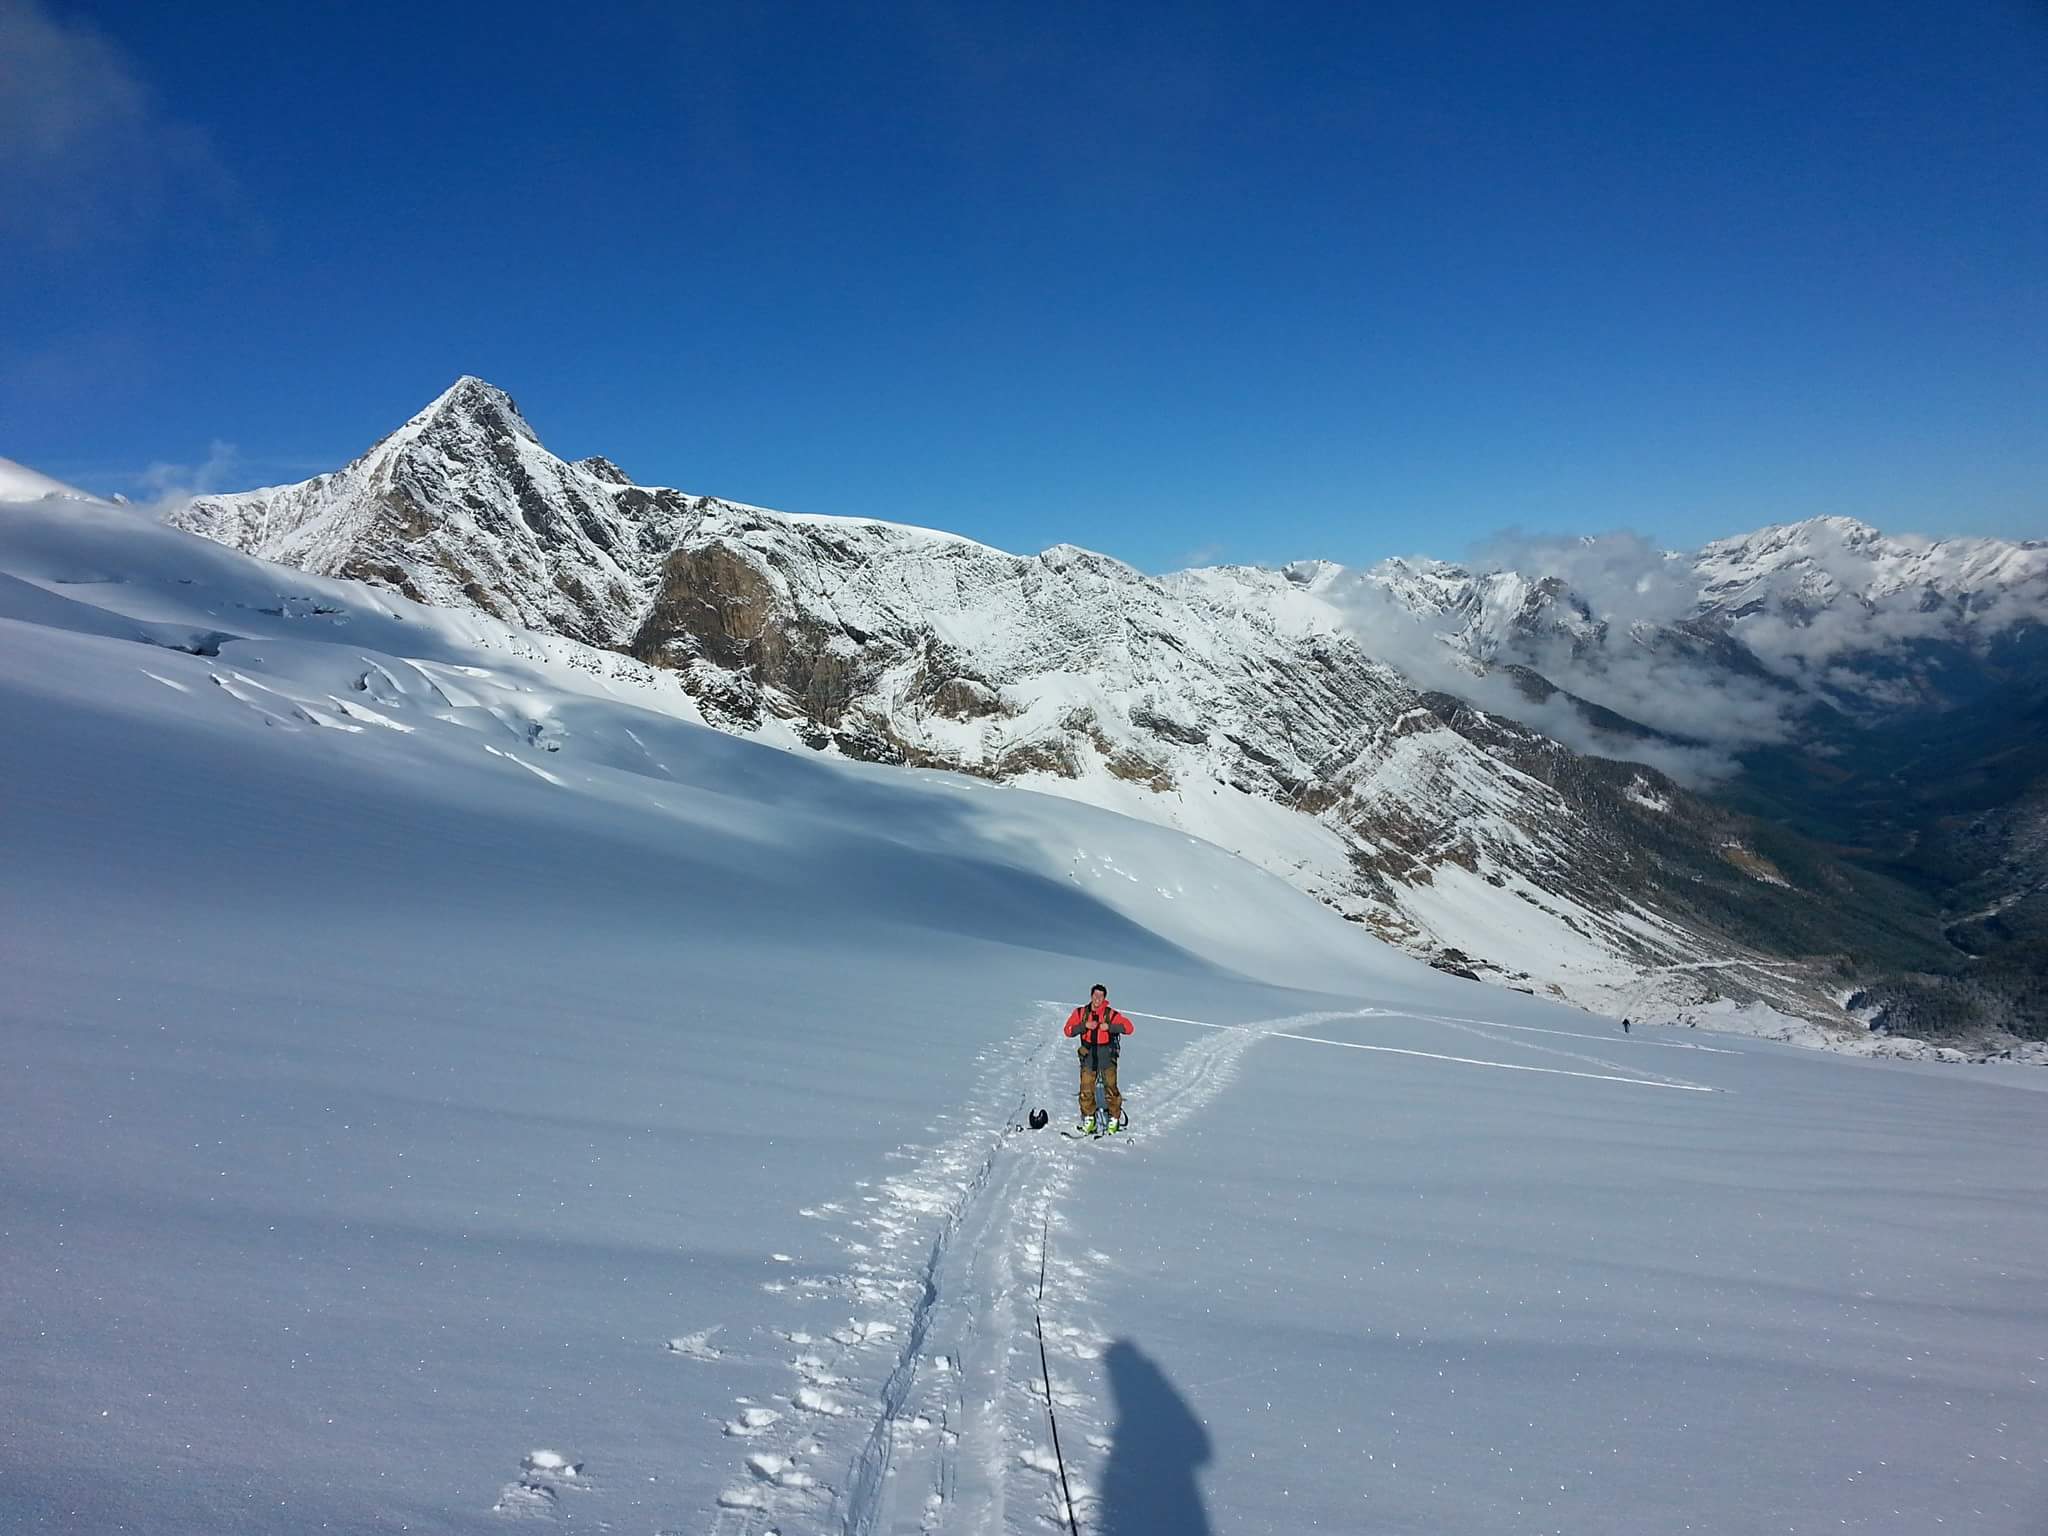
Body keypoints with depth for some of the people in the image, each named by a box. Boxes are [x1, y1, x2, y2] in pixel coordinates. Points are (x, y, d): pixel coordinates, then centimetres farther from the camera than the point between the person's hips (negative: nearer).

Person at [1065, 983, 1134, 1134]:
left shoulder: (1111, 1014, -3)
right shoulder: (1081, 1012, 3)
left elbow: (1128, 1028, -9)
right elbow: (1068, 1031, -2)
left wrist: (1109, 1027, -19)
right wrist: (1084, 1025, -15)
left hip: (1107, 1053, -2)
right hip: (1088, 1053, 2)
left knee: (1110, 1087, -4)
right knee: (1086, 1088, 1)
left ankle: (1114, 1119, 10)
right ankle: (1088, 1119, 16)